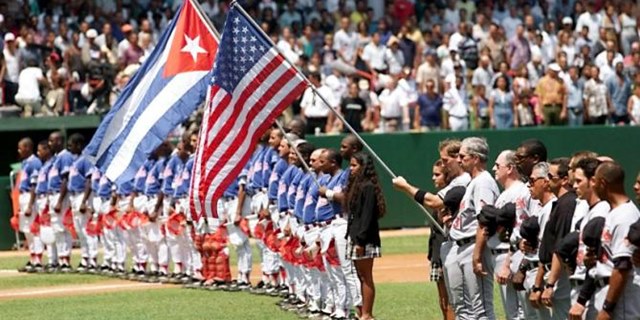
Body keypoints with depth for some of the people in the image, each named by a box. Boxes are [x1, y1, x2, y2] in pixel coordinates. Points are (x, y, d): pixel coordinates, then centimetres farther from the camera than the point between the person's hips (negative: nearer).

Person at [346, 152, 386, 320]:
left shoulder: (368, 187, -13)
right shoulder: (355, 185, 16)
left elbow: (367, 216, -18)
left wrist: (361, 241, -21)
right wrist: (351, 236, 14)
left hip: (365, 239, -10)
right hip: (355, 236, 10)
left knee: (366, 278, -6)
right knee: (362, 277, 11)